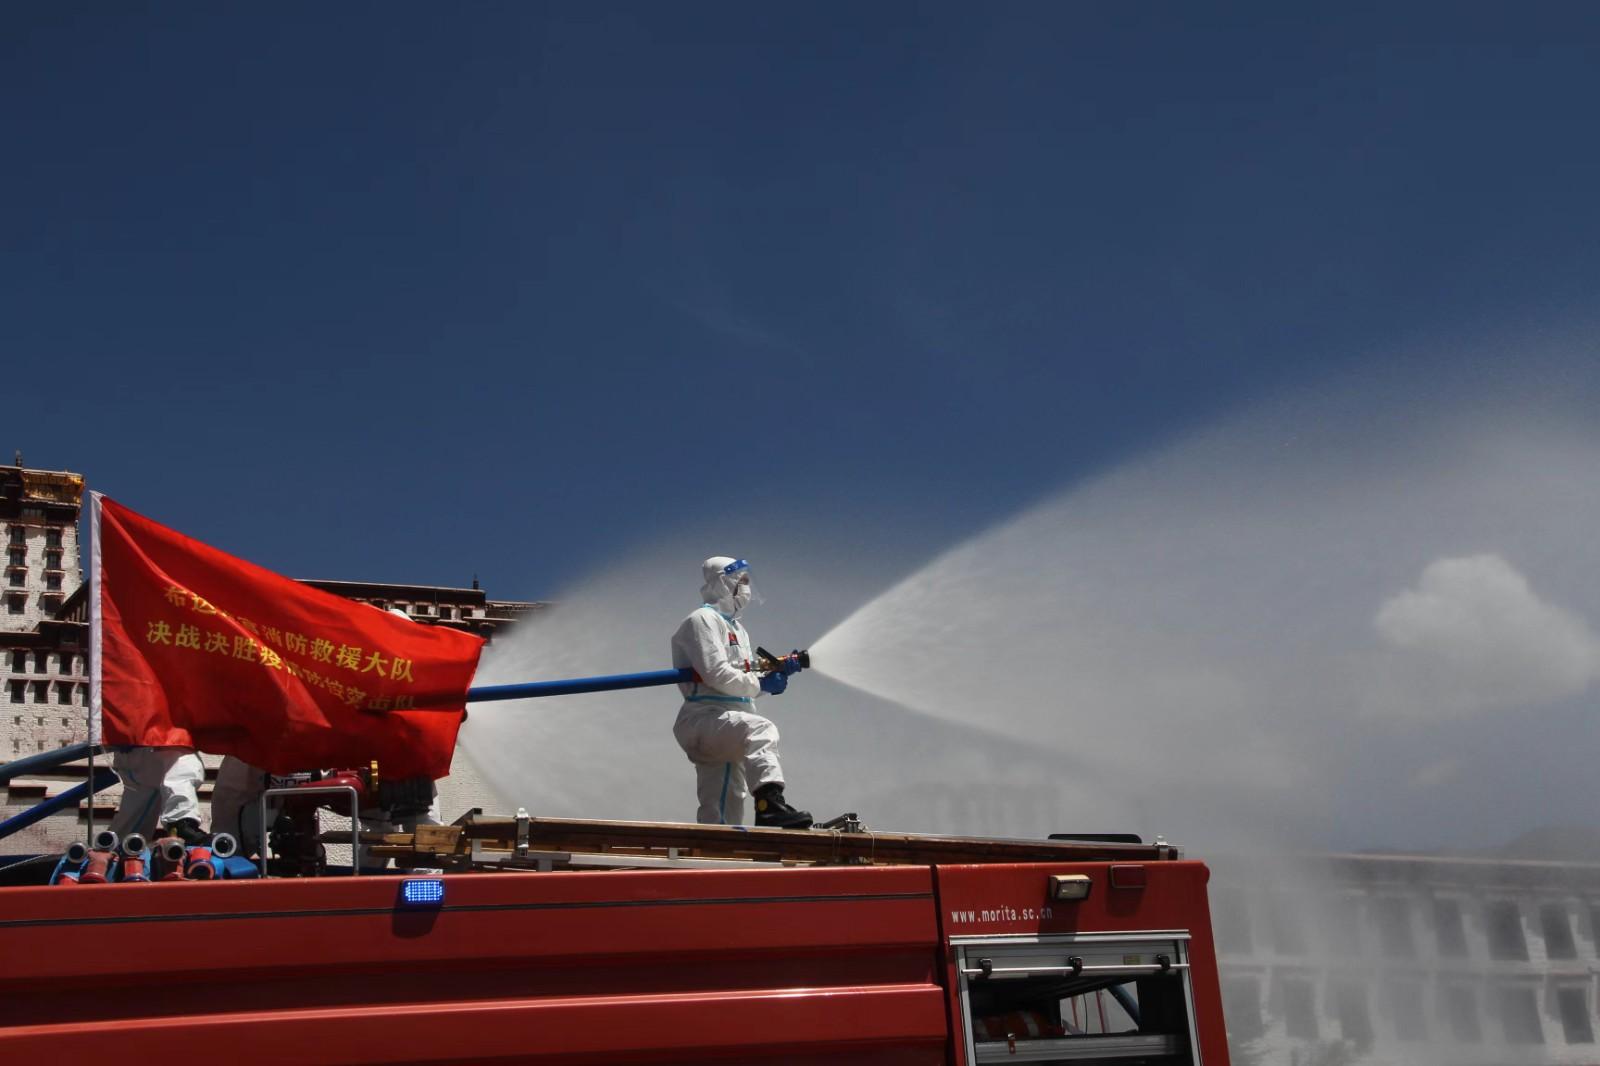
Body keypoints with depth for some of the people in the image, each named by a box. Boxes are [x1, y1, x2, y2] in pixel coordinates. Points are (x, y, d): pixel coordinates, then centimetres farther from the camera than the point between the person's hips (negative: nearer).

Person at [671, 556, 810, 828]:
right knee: (761, 729, -36)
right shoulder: (703, 620, -3)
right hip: (705, 718, -10)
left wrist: (778, 671, 8)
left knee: (724, 810, 7)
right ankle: (770, 801, -52)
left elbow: (743, 681, 23)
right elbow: (716, 674, -16)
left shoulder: (736, 627, 27)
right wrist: (761, 683, -12)